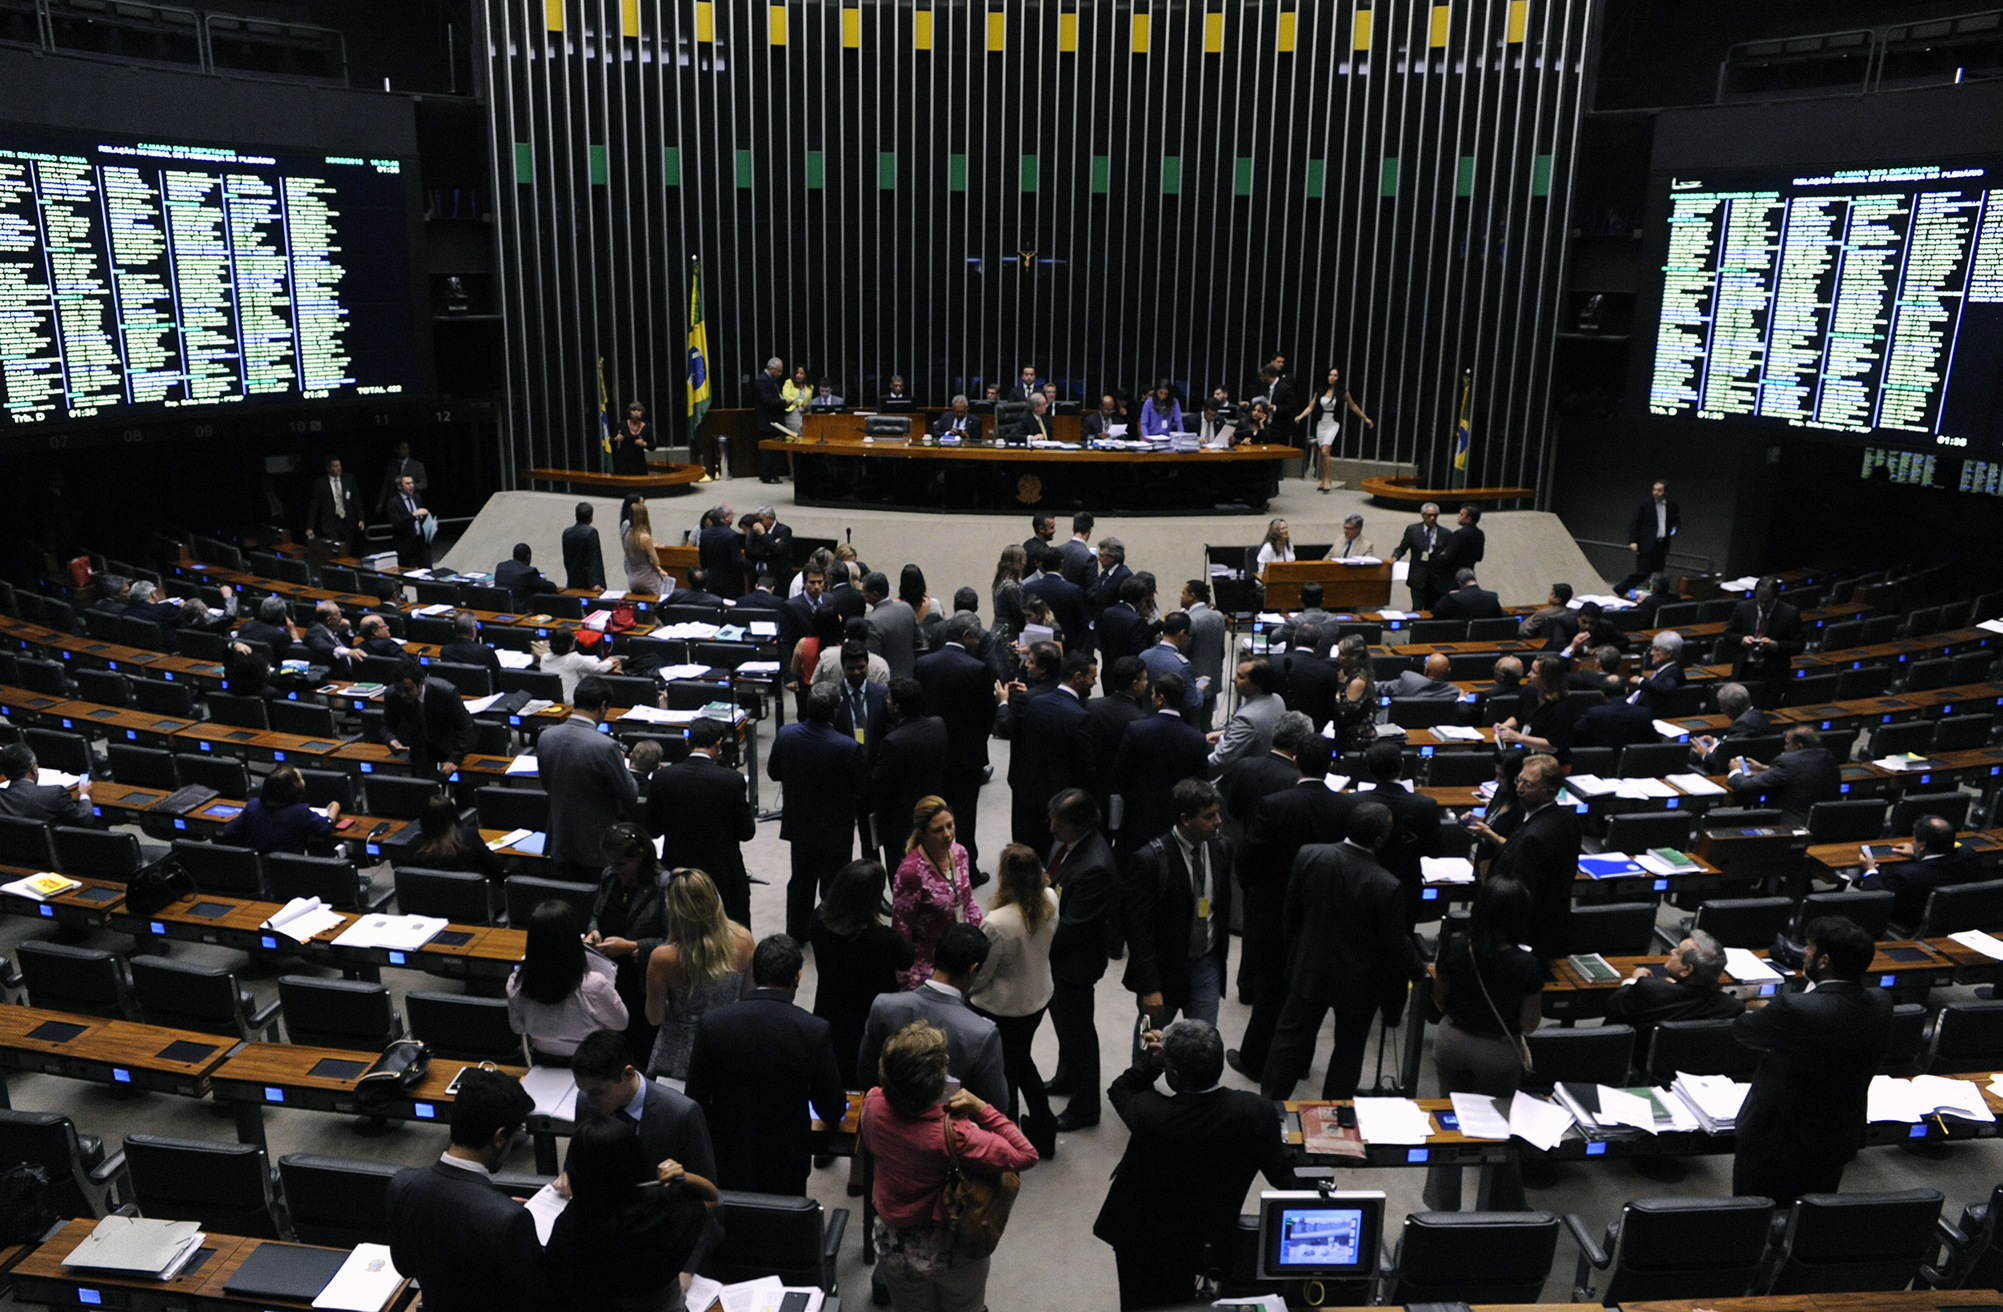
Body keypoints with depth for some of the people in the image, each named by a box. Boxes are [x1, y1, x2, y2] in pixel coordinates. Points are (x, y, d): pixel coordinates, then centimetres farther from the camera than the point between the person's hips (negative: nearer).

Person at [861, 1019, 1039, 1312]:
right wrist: (982, 1108, -31)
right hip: (950, 1252, -4)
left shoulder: (873, 1104, -21)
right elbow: (1026, 1156, -33)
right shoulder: (951, 1134, -37)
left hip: (892, 1243, 4)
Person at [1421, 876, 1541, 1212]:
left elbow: (1439, 999, -5)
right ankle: (1506, 1208, 36)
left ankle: (1442, 1205, 34)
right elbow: (1530, 1023, -15)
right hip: (1499, 1054, -2)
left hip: (1452, 1042, 2)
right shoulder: (1526, 966, -26)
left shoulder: (1454, 948, -19)